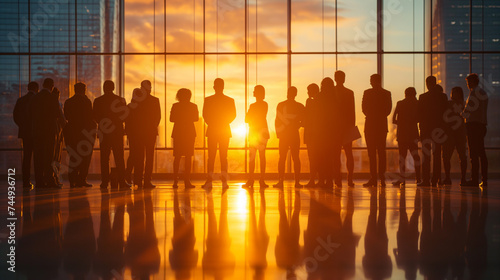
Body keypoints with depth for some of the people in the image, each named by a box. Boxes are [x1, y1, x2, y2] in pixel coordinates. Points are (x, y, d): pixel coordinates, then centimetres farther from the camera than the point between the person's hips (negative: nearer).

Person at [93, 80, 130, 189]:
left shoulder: (98, 101, 0)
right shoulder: (120, 100, -2)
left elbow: (94, 116, 4)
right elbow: (124, 115, 1)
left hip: (103, 131, 1)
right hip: (117, 131, -1)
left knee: (104, 158, 4)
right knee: (119, 157, 1)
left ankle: (105, 181, 1)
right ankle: (122, 182, -2)